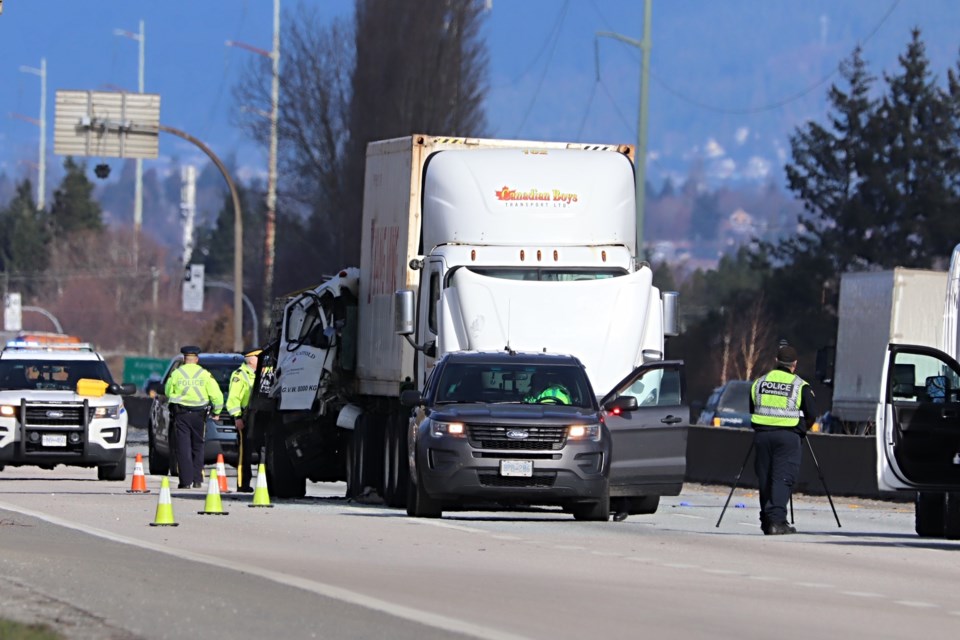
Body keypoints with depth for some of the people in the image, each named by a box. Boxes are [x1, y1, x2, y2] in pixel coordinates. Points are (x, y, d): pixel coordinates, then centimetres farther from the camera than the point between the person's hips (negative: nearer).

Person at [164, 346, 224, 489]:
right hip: (199, 414, 1)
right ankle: (197, 480, 11)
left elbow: (168, 392, 9)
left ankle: (186, 481, -7)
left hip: (181, 414, -1)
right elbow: (216, 394, -2)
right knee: (197, 447, 13)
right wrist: (217, 410, 11)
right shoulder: (204, 374, 1)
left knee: (183, 448, -1)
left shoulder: (176, 374, -1)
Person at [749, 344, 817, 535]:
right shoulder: (800, 386, -1)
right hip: (788, 435, -3)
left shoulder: (759, 383, 10)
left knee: (764, 478, 11)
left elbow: (752, 410, 16)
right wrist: (804, 427, 20)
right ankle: (776, 520, -18)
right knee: (783, 478, -6)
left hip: (762, 434, 3)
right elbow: (811, 415, 0)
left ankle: (766, 520, 14)